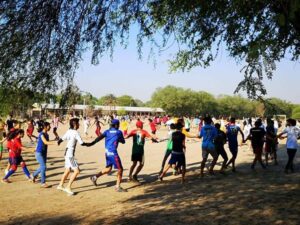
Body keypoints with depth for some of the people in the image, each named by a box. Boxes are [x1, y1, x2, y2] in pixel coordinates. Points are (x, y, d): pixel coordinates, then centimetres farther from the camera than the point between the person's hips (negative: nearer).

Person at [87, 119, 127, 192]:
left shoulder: (107, 131, 9)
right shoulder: (119, 132, -1)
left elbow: (100, 137, -9)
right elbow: (123, 141, 14)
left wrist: (92, 143, -21)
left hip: (107, 152, 7)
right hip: (113, 153, -7)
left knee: (108, 168, 23)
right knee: (120, 169, 4)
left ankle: (95, 177, 19)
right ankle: (118, 187, 8)